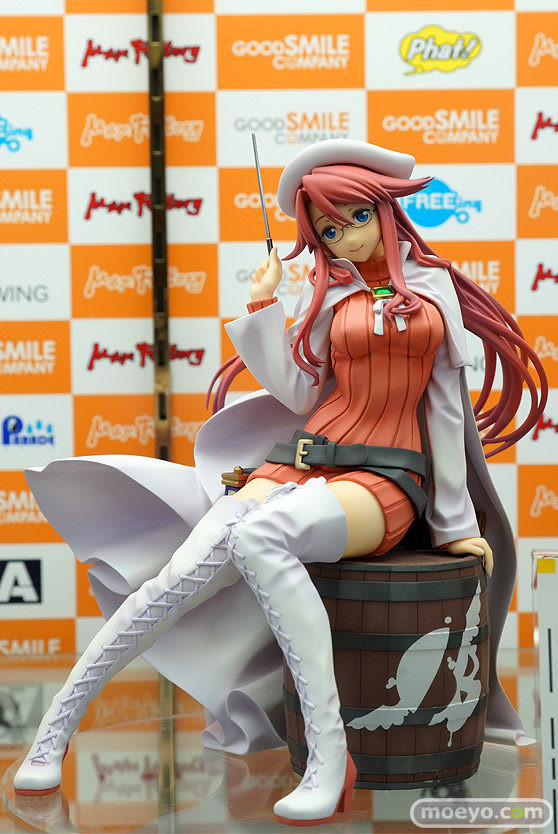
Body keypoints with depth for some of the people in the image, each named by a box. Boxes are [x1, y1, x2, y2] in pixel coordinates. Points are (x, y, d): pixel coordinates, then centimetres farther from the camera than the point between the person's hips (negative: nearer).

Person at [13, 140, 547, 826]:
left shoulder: (434, 285, 12)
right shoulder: (327, 294, 17)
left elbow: (446, 402, 10)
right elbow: (302, 395, 9)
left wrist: (454, 523, 8)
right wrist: (262, 309, 4)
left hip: (386, 481, -3)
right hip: (302, 459, 3)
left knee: (258, 535, -38)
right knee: (183, 574, -23)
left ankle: (328, 750, -37)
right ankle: (57, 727, -13)